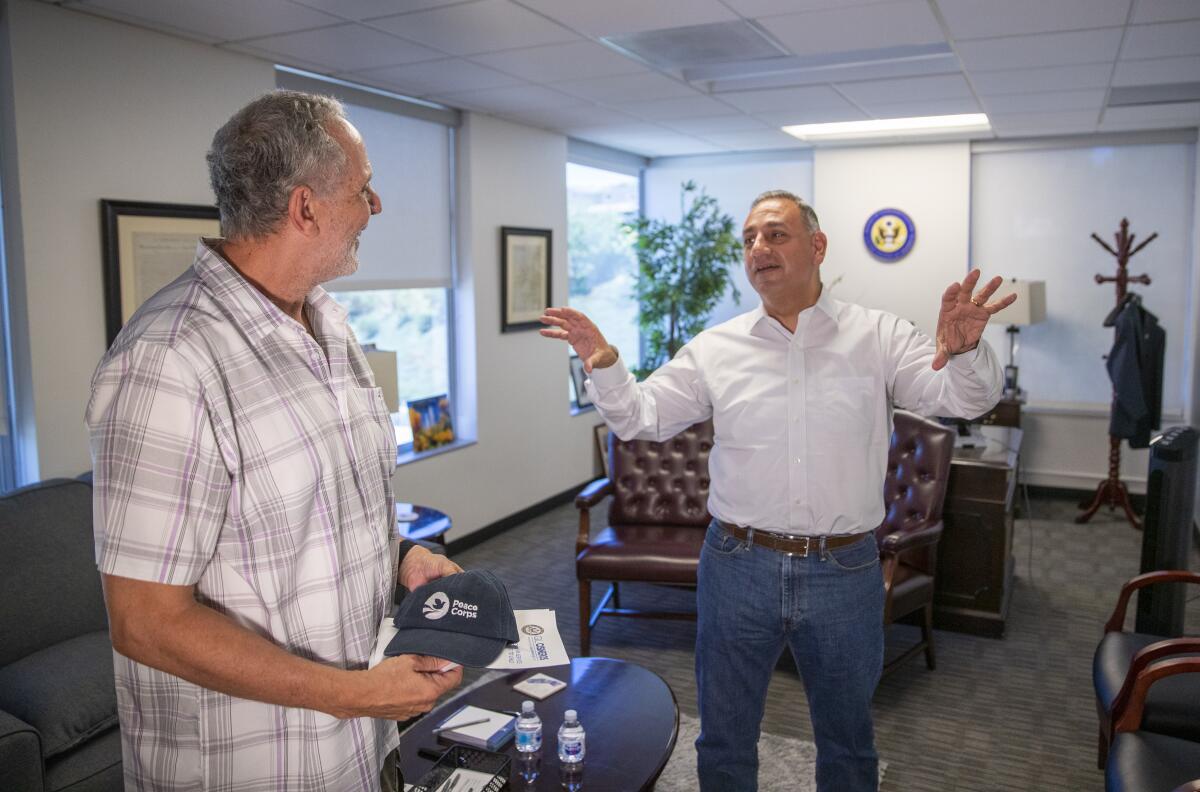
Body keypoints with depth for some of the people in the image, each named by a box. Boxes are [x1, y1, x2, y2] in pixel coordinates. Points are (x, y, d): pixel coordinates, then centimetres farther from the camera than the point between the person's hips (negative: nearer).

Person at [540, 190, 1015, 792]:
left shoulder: (879, 337, -2)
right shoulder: (714, 348, 0)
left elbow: (962, 398, -9)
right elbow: (640, 419, 2)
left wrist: (964, 351, -32)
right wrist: (605, 368, -17)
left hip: (845, 571, 0)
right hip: (737, 566, 1)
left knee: (847, 741, 22)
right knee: (724, 739, 19)